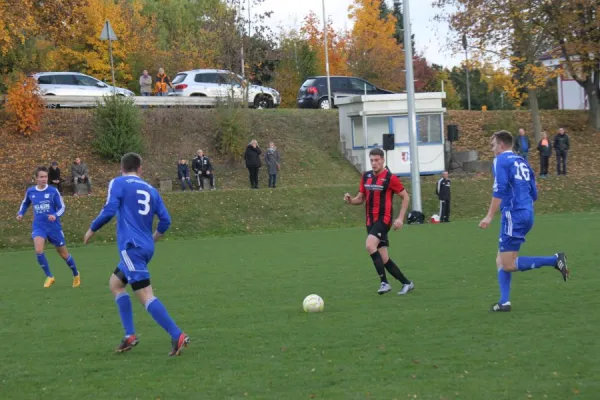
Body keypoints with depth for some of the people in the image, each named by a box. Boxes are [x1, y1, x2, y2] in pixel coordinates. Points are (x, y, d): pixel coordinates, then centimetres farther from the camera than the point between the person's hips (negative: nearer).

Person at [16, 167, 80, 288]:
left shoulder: (53, 191, -8)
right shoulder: (30, 191, 1)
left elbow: (62, 207, -5)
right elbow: (25, 203, 22)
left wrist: (55, 216, -24)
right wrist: (21, 213, 5)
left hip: (54, 226, -2)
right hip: (38, 226, 2)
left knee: (64, 254, 9)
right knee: (38, 250, -24)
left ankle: (76, 275, 35)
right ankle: (49, 277, -6)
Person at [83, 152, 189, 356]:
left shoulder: (118, 183, 0)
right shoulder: (151, 190, 14)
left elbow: (109, 210, -12)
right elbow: (165, 219, 10)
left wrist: (92, 230, 3)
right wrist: (155, 236, 31)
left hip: (131, 247, -7)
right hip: (147, 247, 7)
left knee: (146, 296, -11)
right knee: (115, 283, 23)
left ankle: (177, 336, -22)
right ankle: (130, 335, 16)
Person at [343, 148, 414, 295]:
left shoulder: (390, 178, -8)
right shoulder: (366, 176, 10)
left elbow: (405, 197, -2)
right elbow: (361, 198, 18)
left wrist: (400, 218, -10)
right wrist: (350, 200, -5)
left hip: (384, 219, -7)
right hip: (371, 221, 7)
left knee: (370, 246, -27)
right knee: (383, 258, 6)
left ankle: (385, 282, -21)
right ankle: (406, 283, 20)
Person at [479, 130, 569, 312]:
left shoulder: (501, 160, -4)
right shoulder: (522, 161, 19)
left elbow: (499, 190, -16)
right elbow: (533, 194, 18)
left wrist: (489, 216, -16)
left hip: (513, 215, -9)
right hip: (527, 214, 9)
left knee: (508, 265, -8)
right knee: (501, 260, 12)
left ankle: (555, 260, -15)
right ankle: (504, 302, 4)